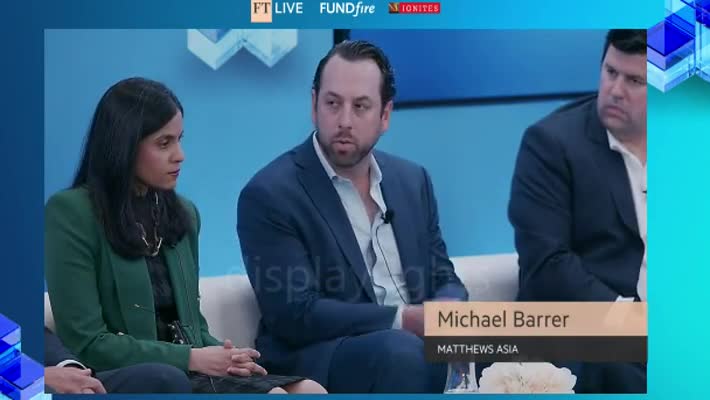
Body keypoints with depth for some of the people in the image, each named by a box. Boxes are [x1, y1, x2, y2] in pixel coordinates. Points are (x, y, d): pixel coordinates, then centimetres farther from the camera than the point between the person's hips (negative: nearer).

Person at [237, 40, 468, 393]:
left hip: (416, 343, 6)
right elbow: (296, 315, -14)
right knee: (401, 351, -36)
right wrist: (404, 321, -20)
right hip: (316, 359, -5)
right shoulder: (270, 195, -6)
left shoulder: (412, 180, 14)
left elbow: (444, 280, 15)